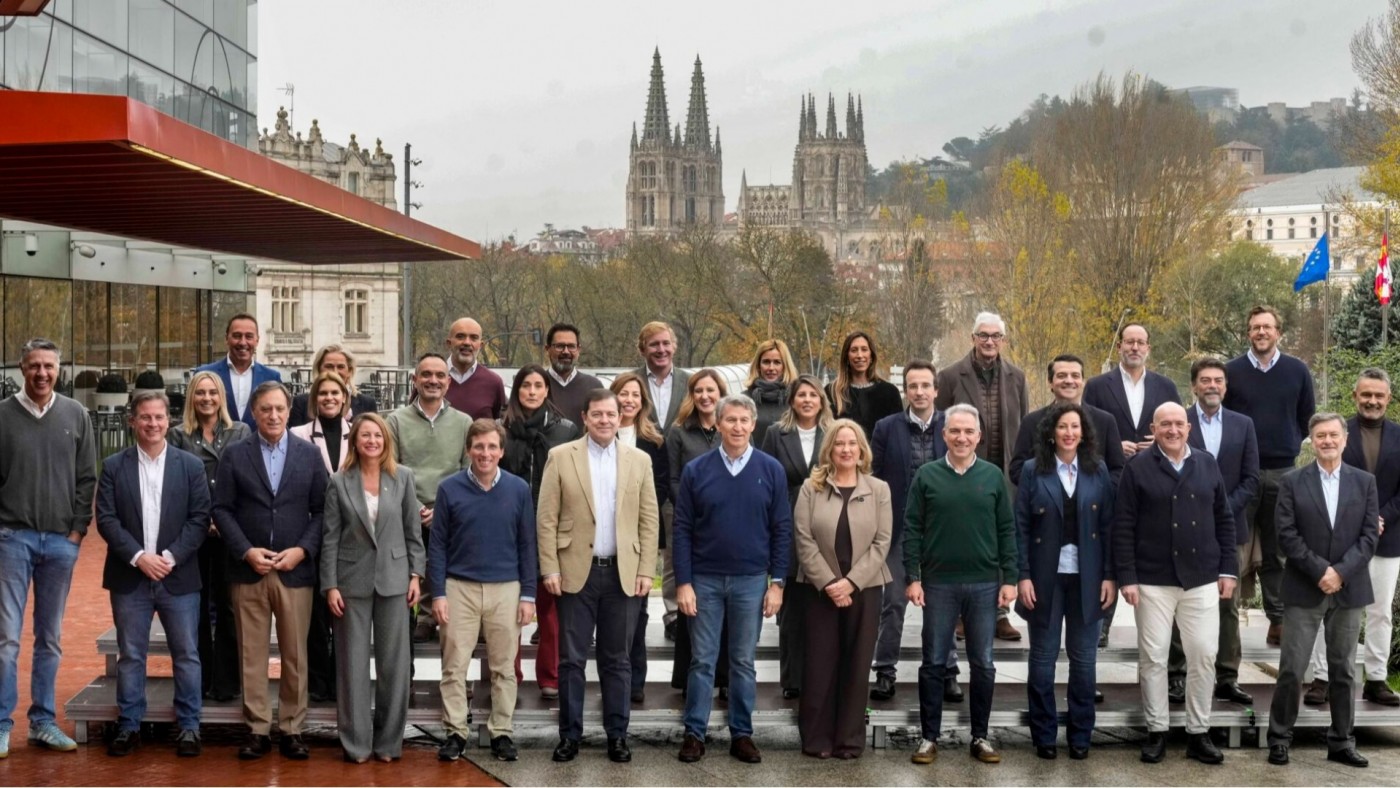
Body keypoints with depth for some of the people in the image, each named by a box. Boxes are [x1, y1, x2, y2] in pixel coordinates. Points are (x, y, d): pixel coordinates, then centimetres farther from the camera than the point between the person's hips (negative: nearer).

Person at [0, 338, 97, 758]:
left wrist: (78, 530, 0)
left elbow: (87, 478, 7)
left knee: (50, 638, 9)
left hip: (61, 541, 2)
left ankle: (43, 722, 17)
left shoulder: (75, 416, 6)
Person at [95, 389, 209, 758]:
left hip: (179, 576, 0)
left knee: (186, 655, 4)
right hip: (129, 577, 0)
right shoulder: (113, 466, 3)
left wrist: (171, 556, -13)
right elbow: (106, 519, -2)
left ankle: (188, 727, 12)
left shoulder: (191, 465, 3)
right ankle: (129, 726, 17)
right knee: (130, 656, 7)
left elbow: (199, 518, -2)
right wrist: (138, 556, -14)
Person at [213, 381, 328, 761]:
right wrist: (246, 551, -10)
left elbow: (321, 509, 3)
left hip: (295, 569, 0)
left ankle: (291, 729, 12)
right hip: (248, 570, 0)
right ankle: (258, 729, 12)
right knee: (252, 655, 4)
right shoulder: (235, 455, 4)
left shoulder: (309, 454, 6)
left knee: (295, 655, 4)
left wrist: (302, 549, -9)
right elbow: (222, 509, 1)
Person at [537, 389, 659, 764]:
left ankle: (617, 735, 15)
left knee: (617, 660, 8)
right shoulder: (561, 457, 1)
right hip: (576, 572, -1)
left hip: (623, 574, 1)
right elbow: (547, 518, -1)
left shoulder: (639, 460, 7)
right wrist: (550, 569, -7)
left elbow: (649, 520, 6)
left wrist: (646, 571, -1)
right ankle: (569, 734, 13)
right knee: (572, 659, 4)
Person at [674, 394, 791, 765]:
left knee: (743, 662, 9)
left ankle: (742, 734, 17)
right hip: (705, 580, 0)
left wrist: (777, 582, -3)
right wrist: (683, 582, -7)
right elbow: (683, 529, -2)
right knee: (702, 661, 5)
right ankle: (694, 733, 13)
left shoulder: (771, 470, -1)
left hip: (751, 581, 1)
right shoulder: (696, 470, -3)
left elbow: (782, 529, 2)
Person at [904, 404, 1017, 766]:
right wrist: (912, 578, -6)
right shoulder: (926, 475, 0)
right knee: (933, 663, 5)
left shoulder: (993, 476, 3)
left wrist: (1009, 579, -1)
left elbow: (1007, 530, 4)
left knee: (983, 664, 7)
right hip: (938, 584, -1)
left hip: (984, 585, 1)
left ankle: (980, 737, 18)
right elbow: (912, 530, 0)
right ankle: (929, 737, 14)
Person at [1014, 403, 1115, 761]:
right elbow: (1021, 528, -2)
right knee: (1042, 657, 5)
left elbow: (1108, 526, 3)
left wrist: (1110, 576, -2)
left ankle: (1080, 735, 18)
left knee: (1084, 658, 7)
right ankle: (1044, 735, 16)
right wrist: (1023, 576, -9)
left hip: (1087, 578, 1)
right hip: (1046, 577, -1)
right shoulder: (1033, 472, -1)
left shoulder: (1098, 471, 4)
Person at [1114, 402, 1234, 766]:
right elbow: (1123, 526, -5)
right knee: (1153, 656, 4)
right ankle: (1156, 732, 14)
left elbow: (1224, 520, 11)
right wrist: (1127, 577, -10)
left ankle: (1199, 733, 15)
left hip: (1202, 579, 3)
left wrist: (1227, 569, 5)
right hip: (1153, 580, -3)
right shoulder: (1138, 467, -3)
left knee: (1204, 655, 4)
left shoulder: (1207, 464, 8)